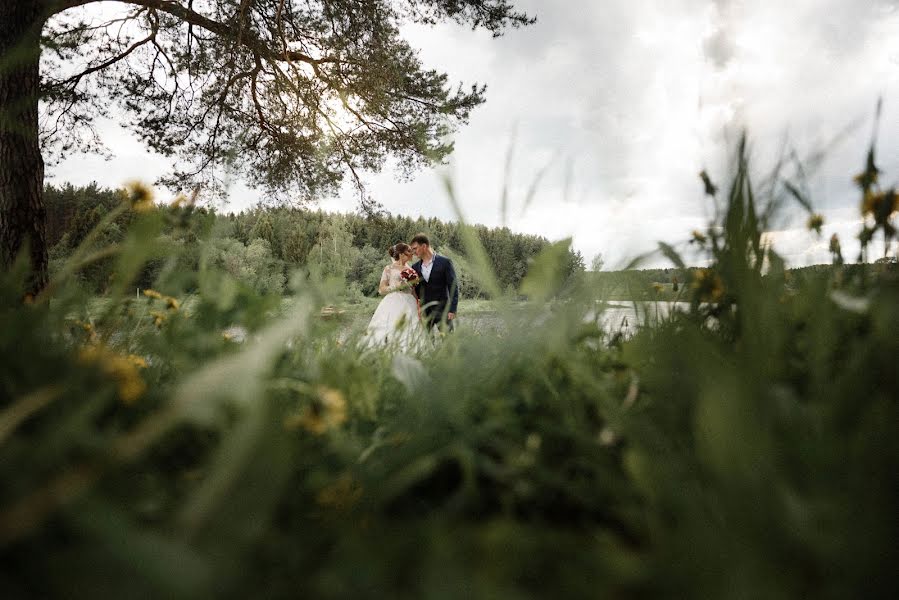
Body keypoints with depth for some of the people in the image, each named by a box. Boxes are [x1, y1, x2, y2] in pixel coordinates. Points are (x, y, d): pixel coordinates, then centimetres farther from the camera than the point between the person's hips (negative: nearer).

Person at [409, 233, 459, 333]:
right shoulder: (415, 267, 11)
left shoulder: (445, 262, -3)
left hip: (442, 310, -4)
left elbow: (453, 287, -5)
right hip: (424, 312, 4)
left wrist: (452, 310, -12)